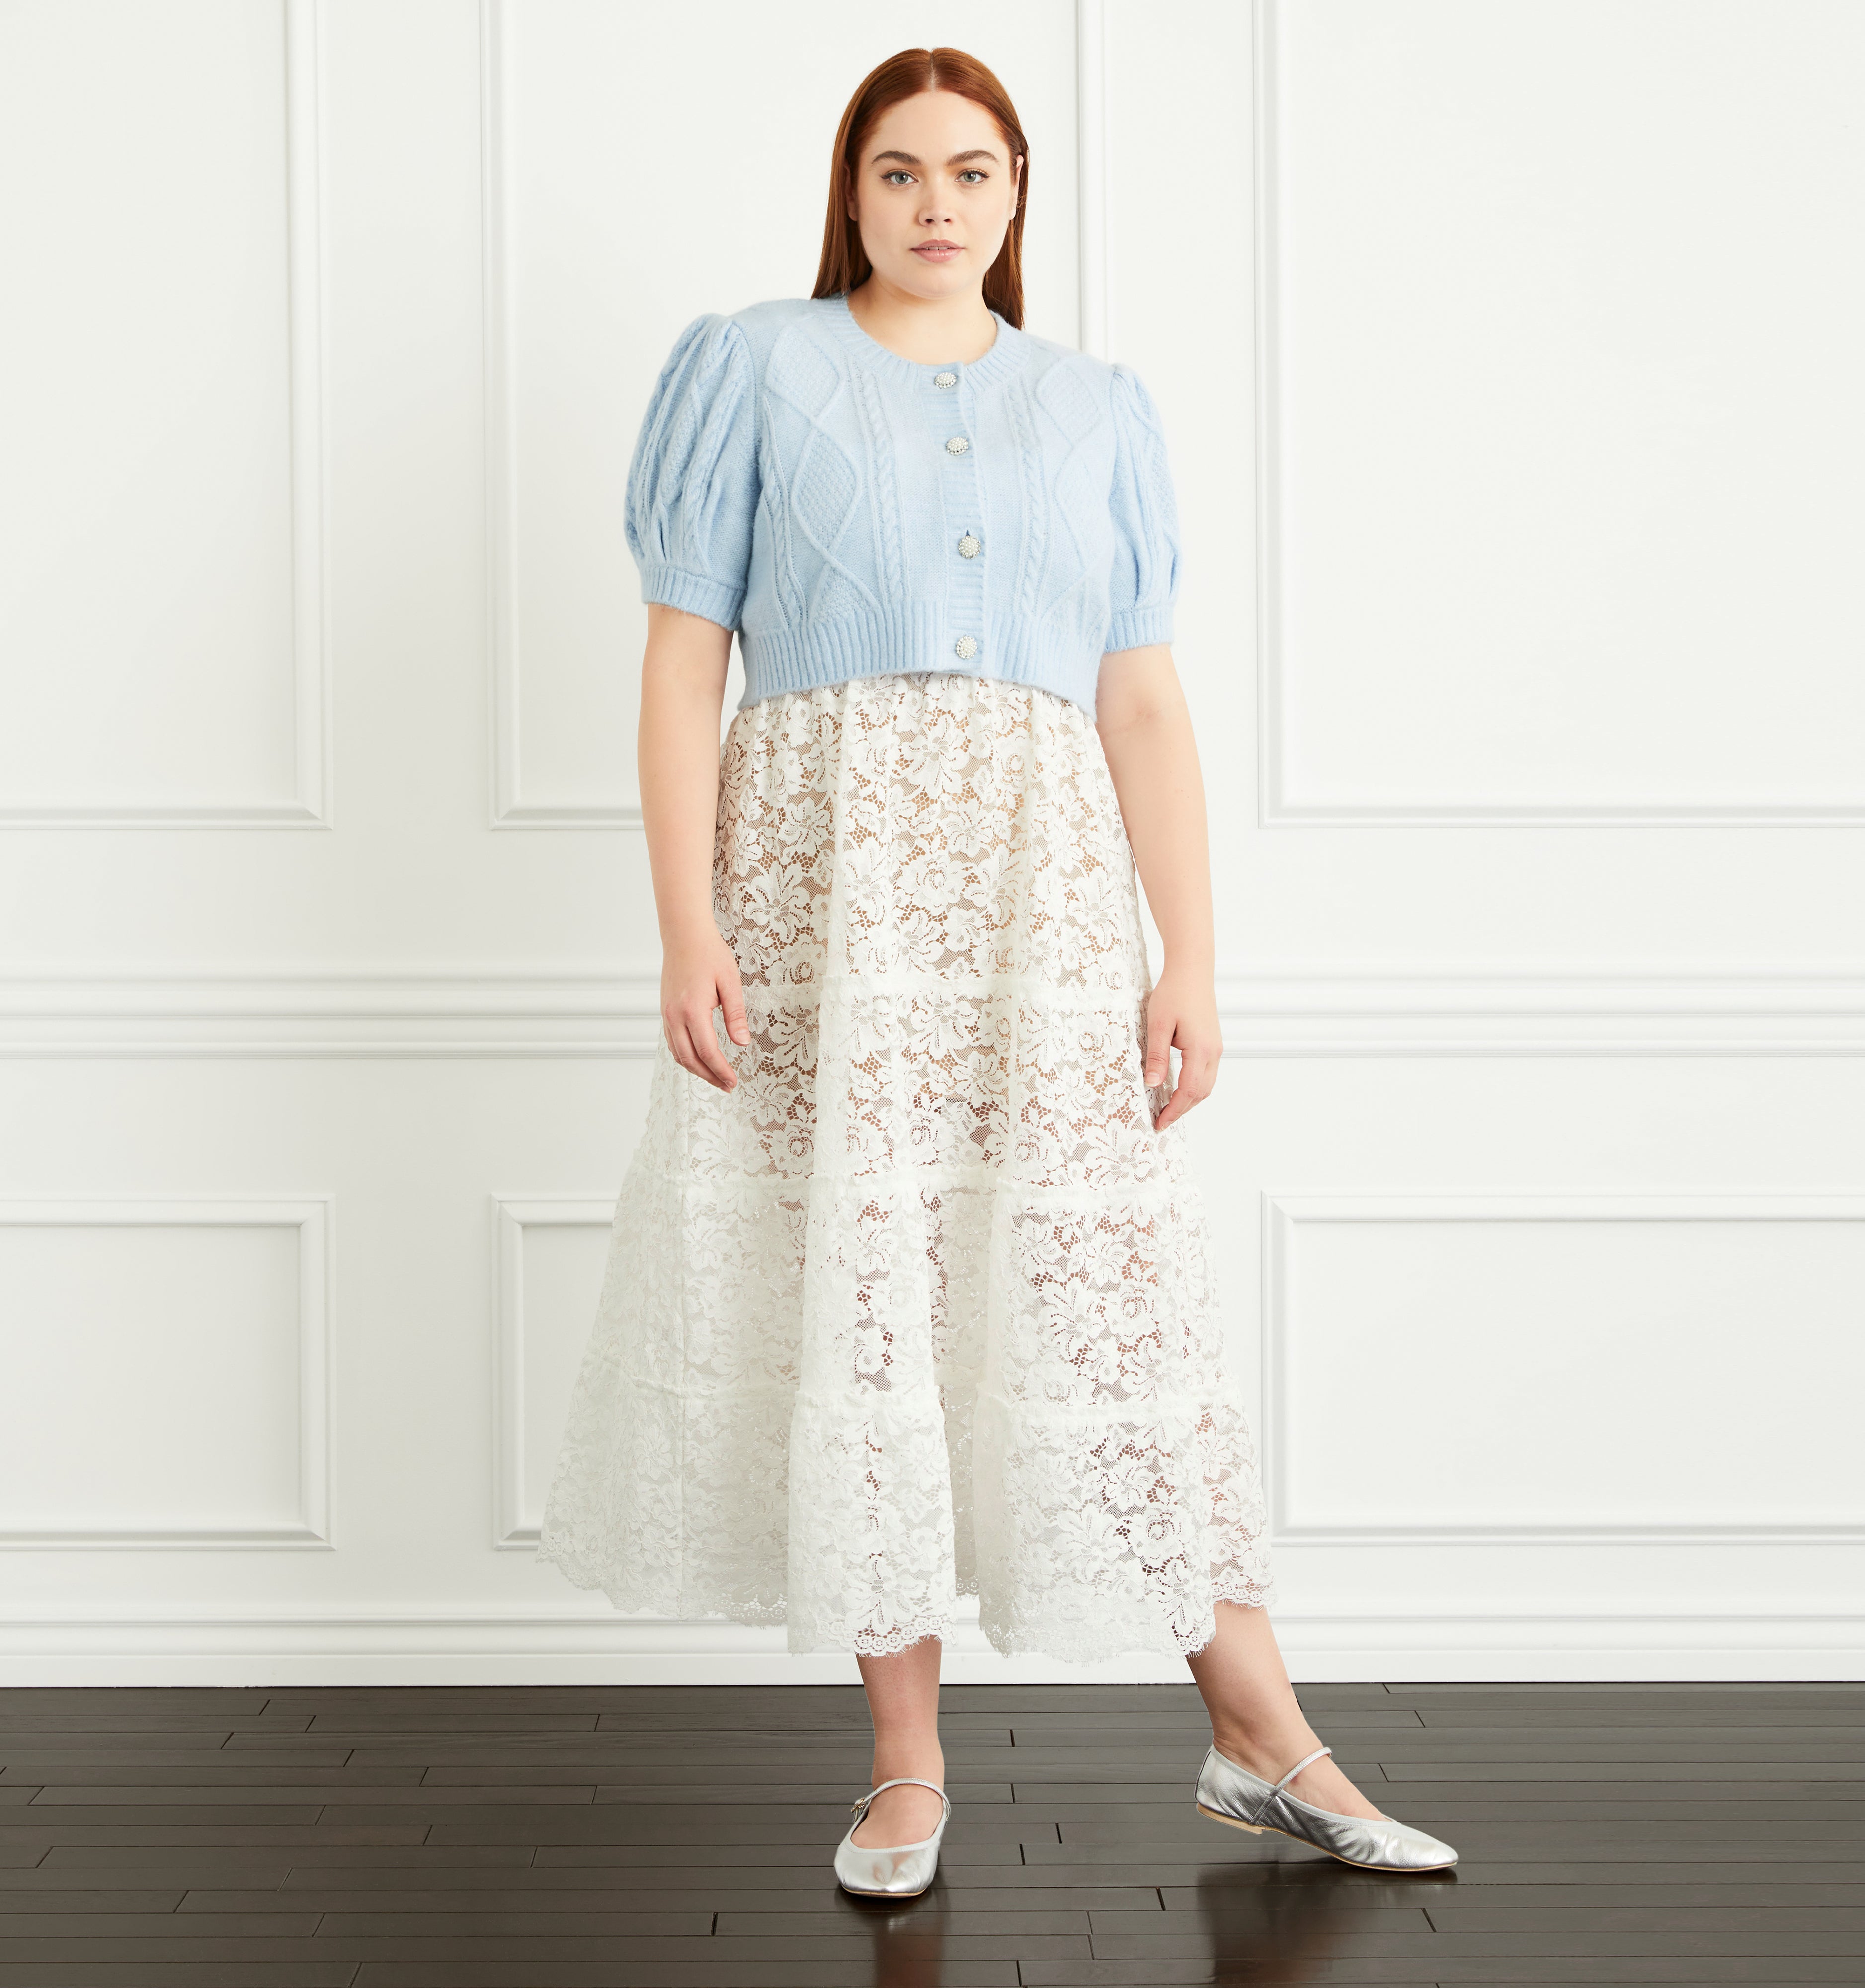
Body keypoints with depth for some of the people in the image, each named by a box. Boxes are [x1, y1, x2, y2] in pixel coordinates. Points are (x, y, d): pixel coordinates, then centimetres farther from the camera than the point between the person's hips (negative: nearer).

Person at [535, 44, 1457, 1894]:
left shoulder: (1098, 410, 15)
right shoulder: (753, 369, 9)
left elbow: (1145, 708, 11)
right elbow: (681, 664, 2)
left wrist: (1191, 959, 3)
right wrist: (686, 928, -8)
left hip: (1042, 897, 2)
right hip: (824, 886, -1)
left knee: (1119, 1290, -2)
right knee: (859, 1290, 0)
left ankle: (1261, 1738, 7)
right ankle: (905, 1758, 11)